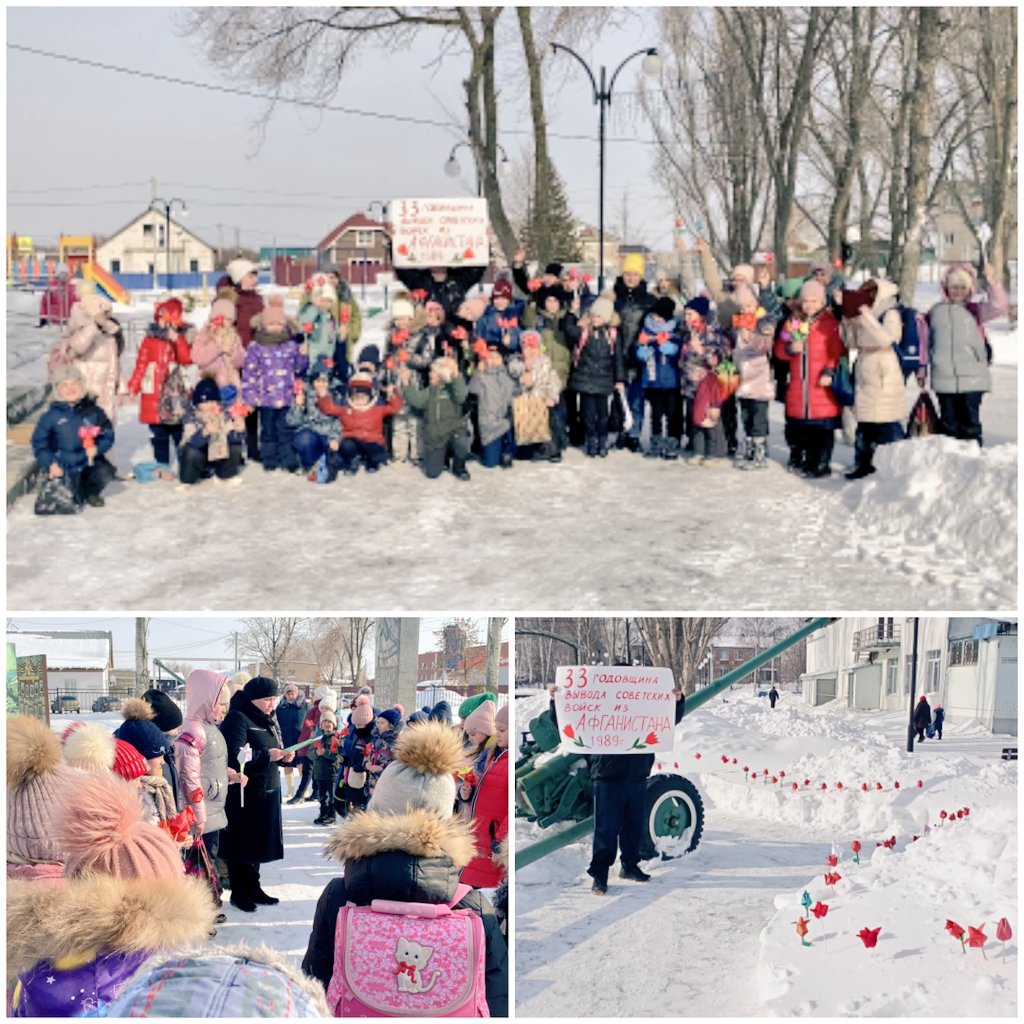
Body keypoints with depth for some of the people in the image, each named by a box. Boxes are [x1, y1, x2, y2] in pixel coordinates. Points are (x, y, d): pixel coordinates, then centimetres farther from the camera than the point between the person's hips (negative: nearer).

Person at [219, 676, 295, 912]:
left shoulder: (269, 719, 13)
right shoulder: (237, 718, -14)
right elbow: (234, 758, -23)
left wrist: (283, 757, 1)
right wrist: (268, 755, -27)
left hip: (267, 791, 8)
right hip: (243, 793, -8)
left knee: (258, 843, 15)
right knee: (242, 843, 1)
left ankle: (253, 888, 26)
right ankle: (238, 893, 12)